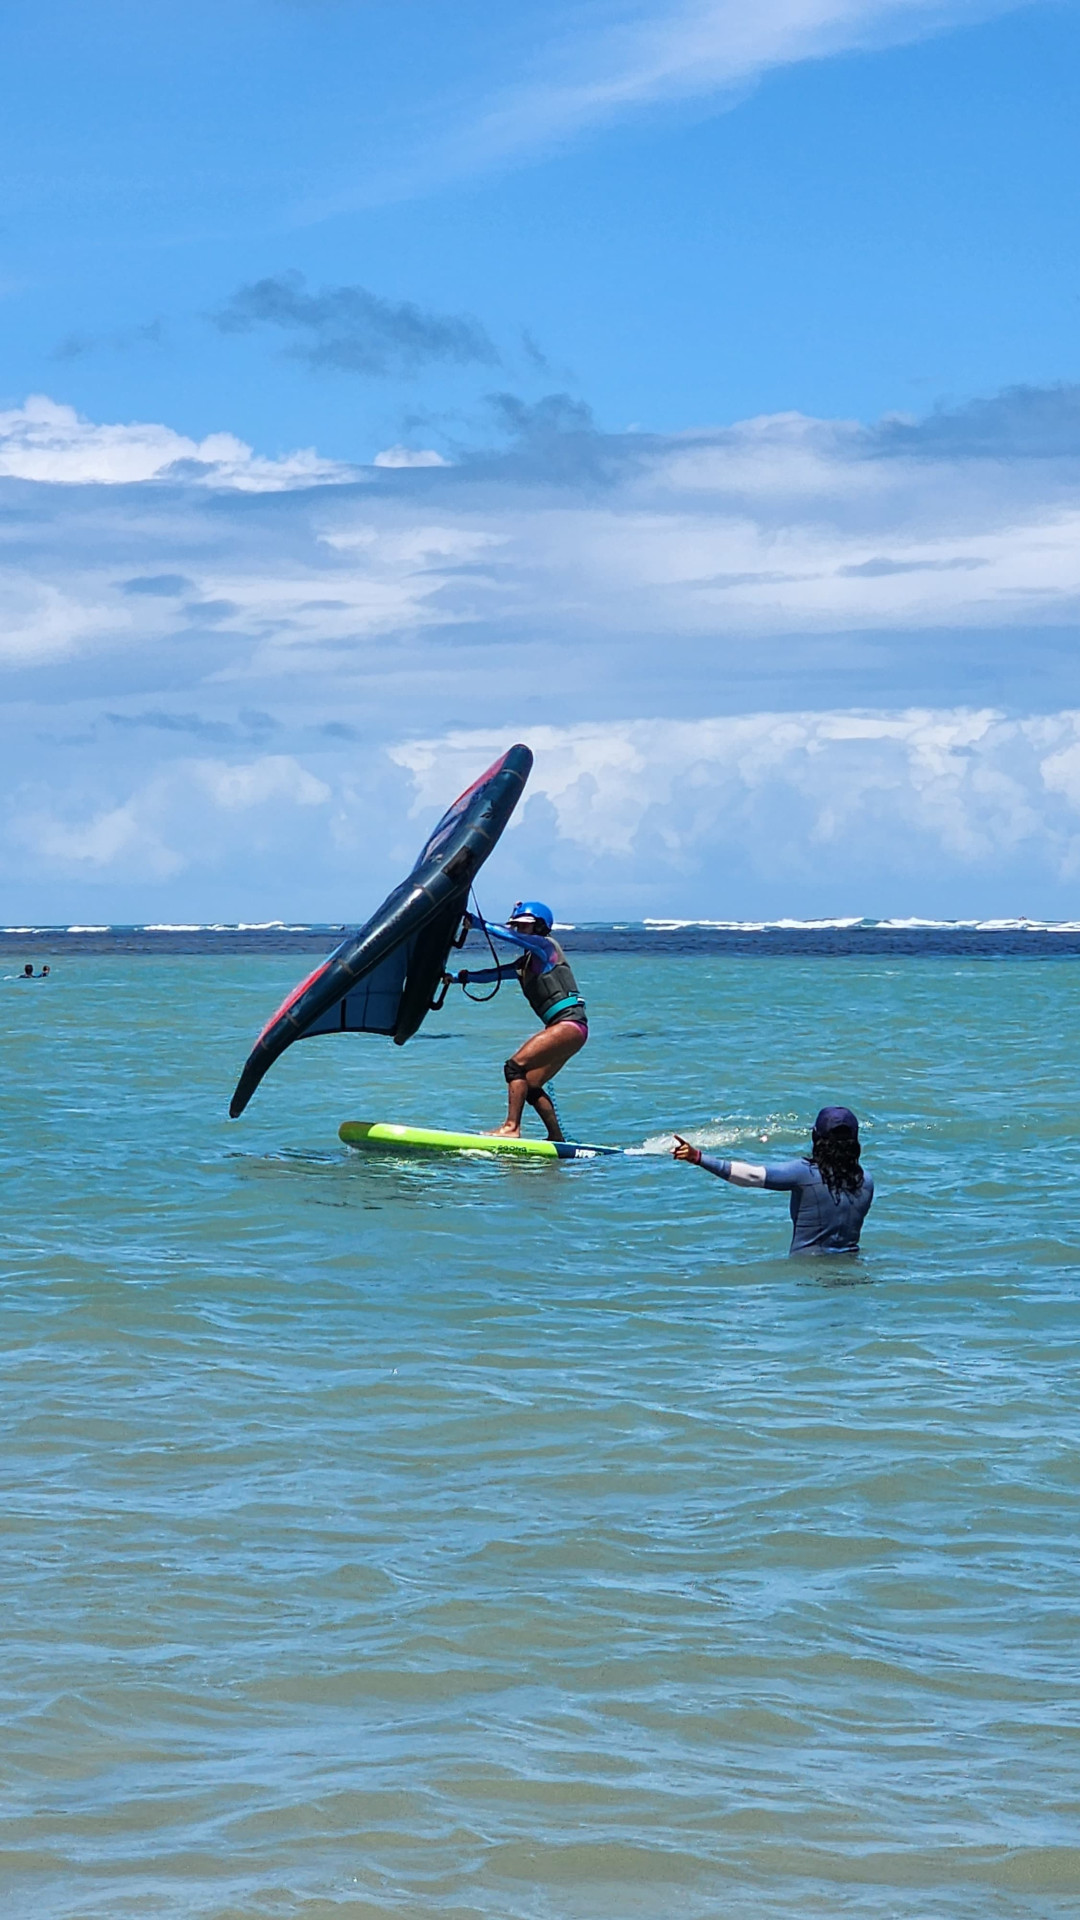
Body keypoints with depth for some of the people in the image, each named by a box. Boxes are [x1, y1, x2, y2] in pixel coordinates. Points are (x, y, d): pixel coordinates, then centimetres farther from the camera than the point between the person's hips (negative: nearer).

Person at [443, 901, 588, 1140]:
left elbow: (512, 937, -16)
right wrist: (459, 977, 3)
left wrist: (478, 923, -21)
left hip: (570, 1023, -10)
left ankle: (511, 1128, -22)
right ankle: (556, 1137, 13)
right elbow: (493, 973, 15)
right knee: (530, 1084, 9)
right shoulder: (525, 964, 21)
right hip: (559, 1027, 10)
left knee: (516, 1065, -17)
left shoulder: (546, 946, -1)